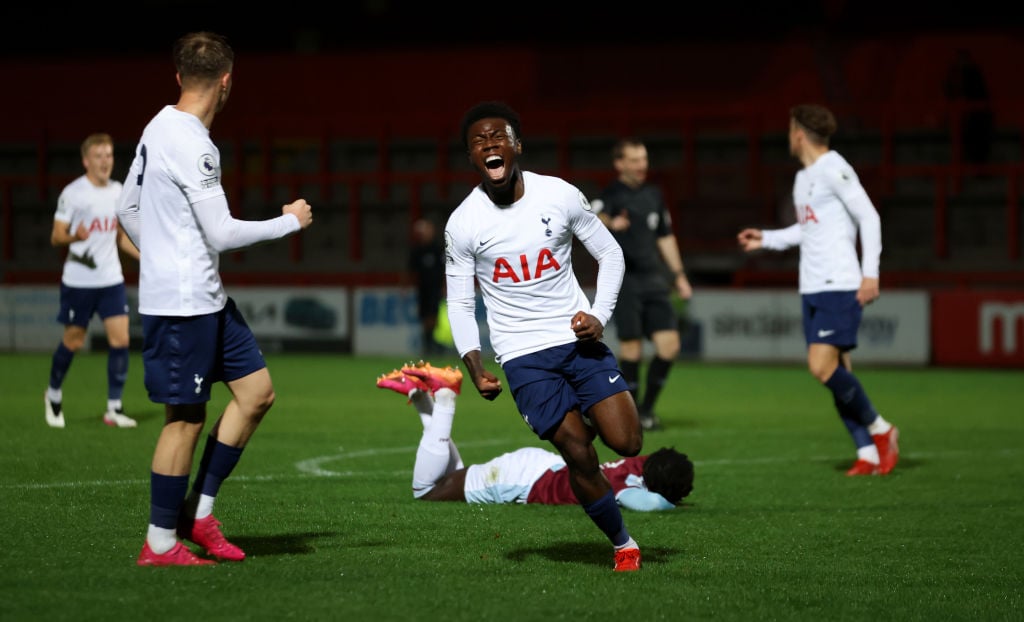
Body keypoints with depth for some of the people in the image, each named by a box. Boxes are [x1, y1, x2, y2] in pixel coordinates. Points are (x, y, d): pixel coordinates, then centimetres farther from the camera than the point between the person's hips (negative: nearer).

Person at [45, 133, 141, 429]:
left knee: (120, 339, -7)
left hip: (111, 279, 4)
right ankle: (54, 396, 29)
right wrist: (74, 237, -30)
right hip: (78, 280, -4)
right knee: (73, 341, 4)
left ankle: (114, 408, 0)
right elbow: (56, 237, -8)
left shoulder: (118, 191, 8)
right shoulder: (72, 193, -8)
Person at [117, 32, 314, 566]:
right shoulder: (191, 145, -20)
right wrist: (290, 221, -8)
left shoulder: (160, 128, 10)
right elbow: (222, 233, -20)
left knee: (257, 391, 10)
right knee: (185, 418, -2)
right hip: (181, 305, -10)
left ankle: (198, 511, 15)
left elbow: (128, 208, 19)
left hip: (206, 299, 10)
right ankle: (160, 543, 8)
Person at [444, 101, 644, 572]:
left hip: (578, 339, 2)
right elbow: (460, 305, 2)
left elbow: (610, 254, 8)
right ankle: (623, 544, 12)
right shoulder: (462, 224, -6)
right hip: (523, 356, -1)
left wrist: (599, 316, -6)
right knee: (580, 457, -10)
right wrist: (476, 370, -11)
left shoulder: (560, 195, -4)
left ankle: (585, 420, 26)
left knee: (627, 442, -10)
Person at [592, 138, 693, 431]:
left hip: (654, 283, 6)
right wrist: (611, 224, -51)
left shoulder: (653, 194, 15)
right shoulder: (611, 195, -6)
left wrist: (679, 274, 23)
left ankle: (647, 408, 14)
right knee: (631, 351, -6)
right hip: (624, 283, -6)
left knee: (669, 346, -3)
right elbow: (597, 219, -29)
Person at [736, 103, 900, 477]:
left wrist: (870, 273, -18)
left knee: (822, 366, -18)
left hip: (840, 288, -9)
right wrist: (766, 239, 30)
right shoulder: (802, 178, 17)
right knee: (837, 371, 3)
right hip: (812, 290, 9)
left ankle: (879, 430, -2)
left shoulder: (833, 169, -9)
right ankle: (868, 453, 5)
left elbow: (869, 217, -12)